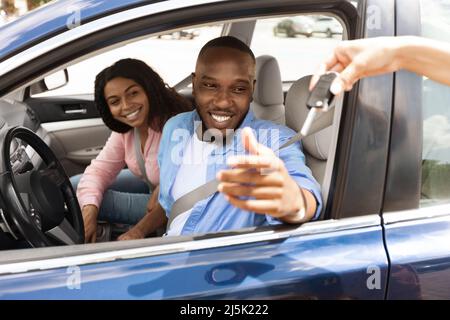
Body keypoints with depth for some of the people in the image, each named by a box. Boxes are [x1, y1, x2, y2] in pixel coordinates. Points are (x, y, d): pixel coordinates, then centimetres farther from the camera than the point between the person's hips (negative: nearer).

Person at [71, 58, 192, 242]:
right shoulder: (125, 129, -10)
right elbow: (99, 170, -11)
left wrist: (140, 231, -30)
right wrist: (88, 214, -28)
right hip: (149, 184, 7)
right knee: (72, 188, 5)